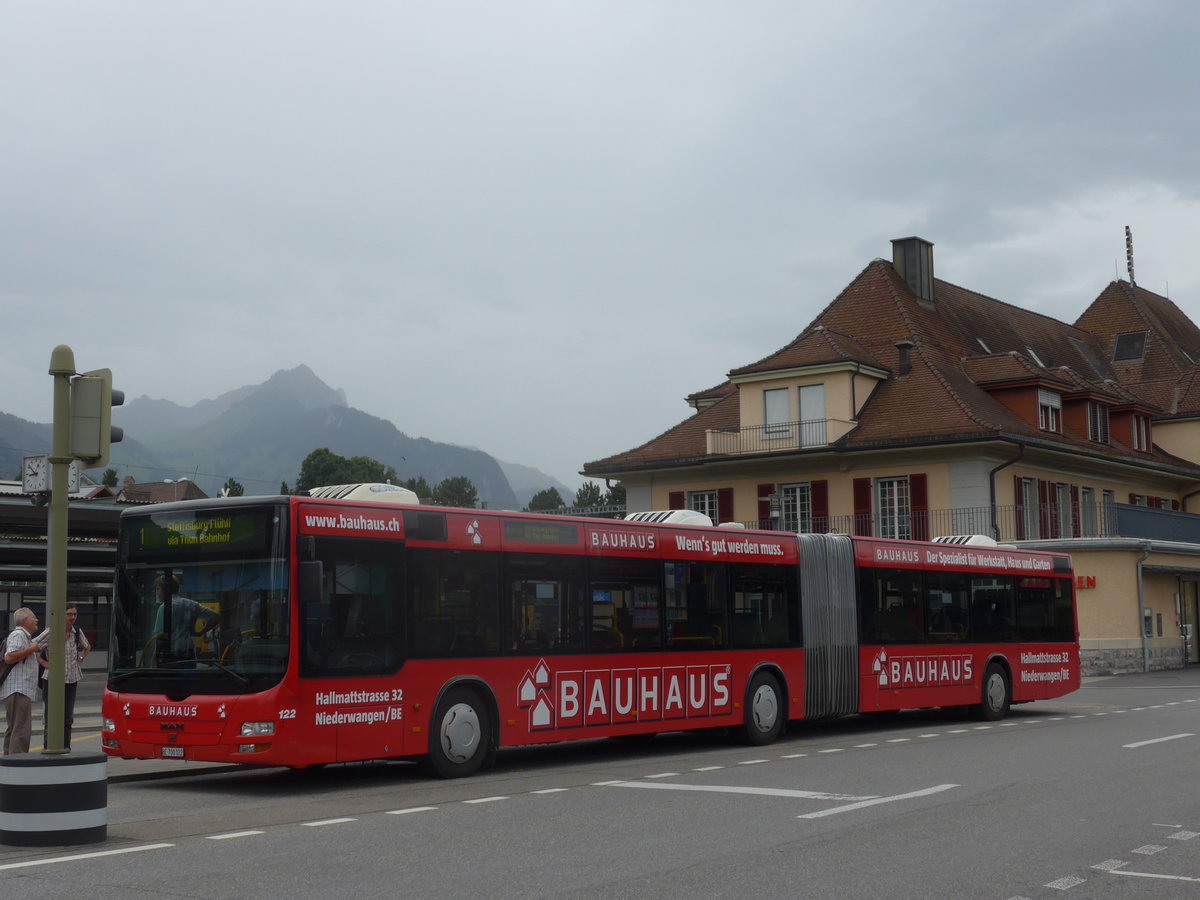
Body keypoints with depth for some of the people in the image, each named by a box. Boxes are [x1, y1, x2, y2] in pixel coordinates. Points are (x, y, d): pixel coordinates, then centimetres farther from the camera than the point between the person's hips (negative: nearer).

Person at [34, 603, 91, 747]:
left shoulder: (77, 633, 6)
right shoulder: (51, 633, -10)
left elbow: (87, 647, 25)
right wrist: (43, 663, -11)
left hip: (72, 680, 5)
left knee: (67, 718, 10)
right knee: (50, 718, -4)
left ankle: (66, 748, 17)